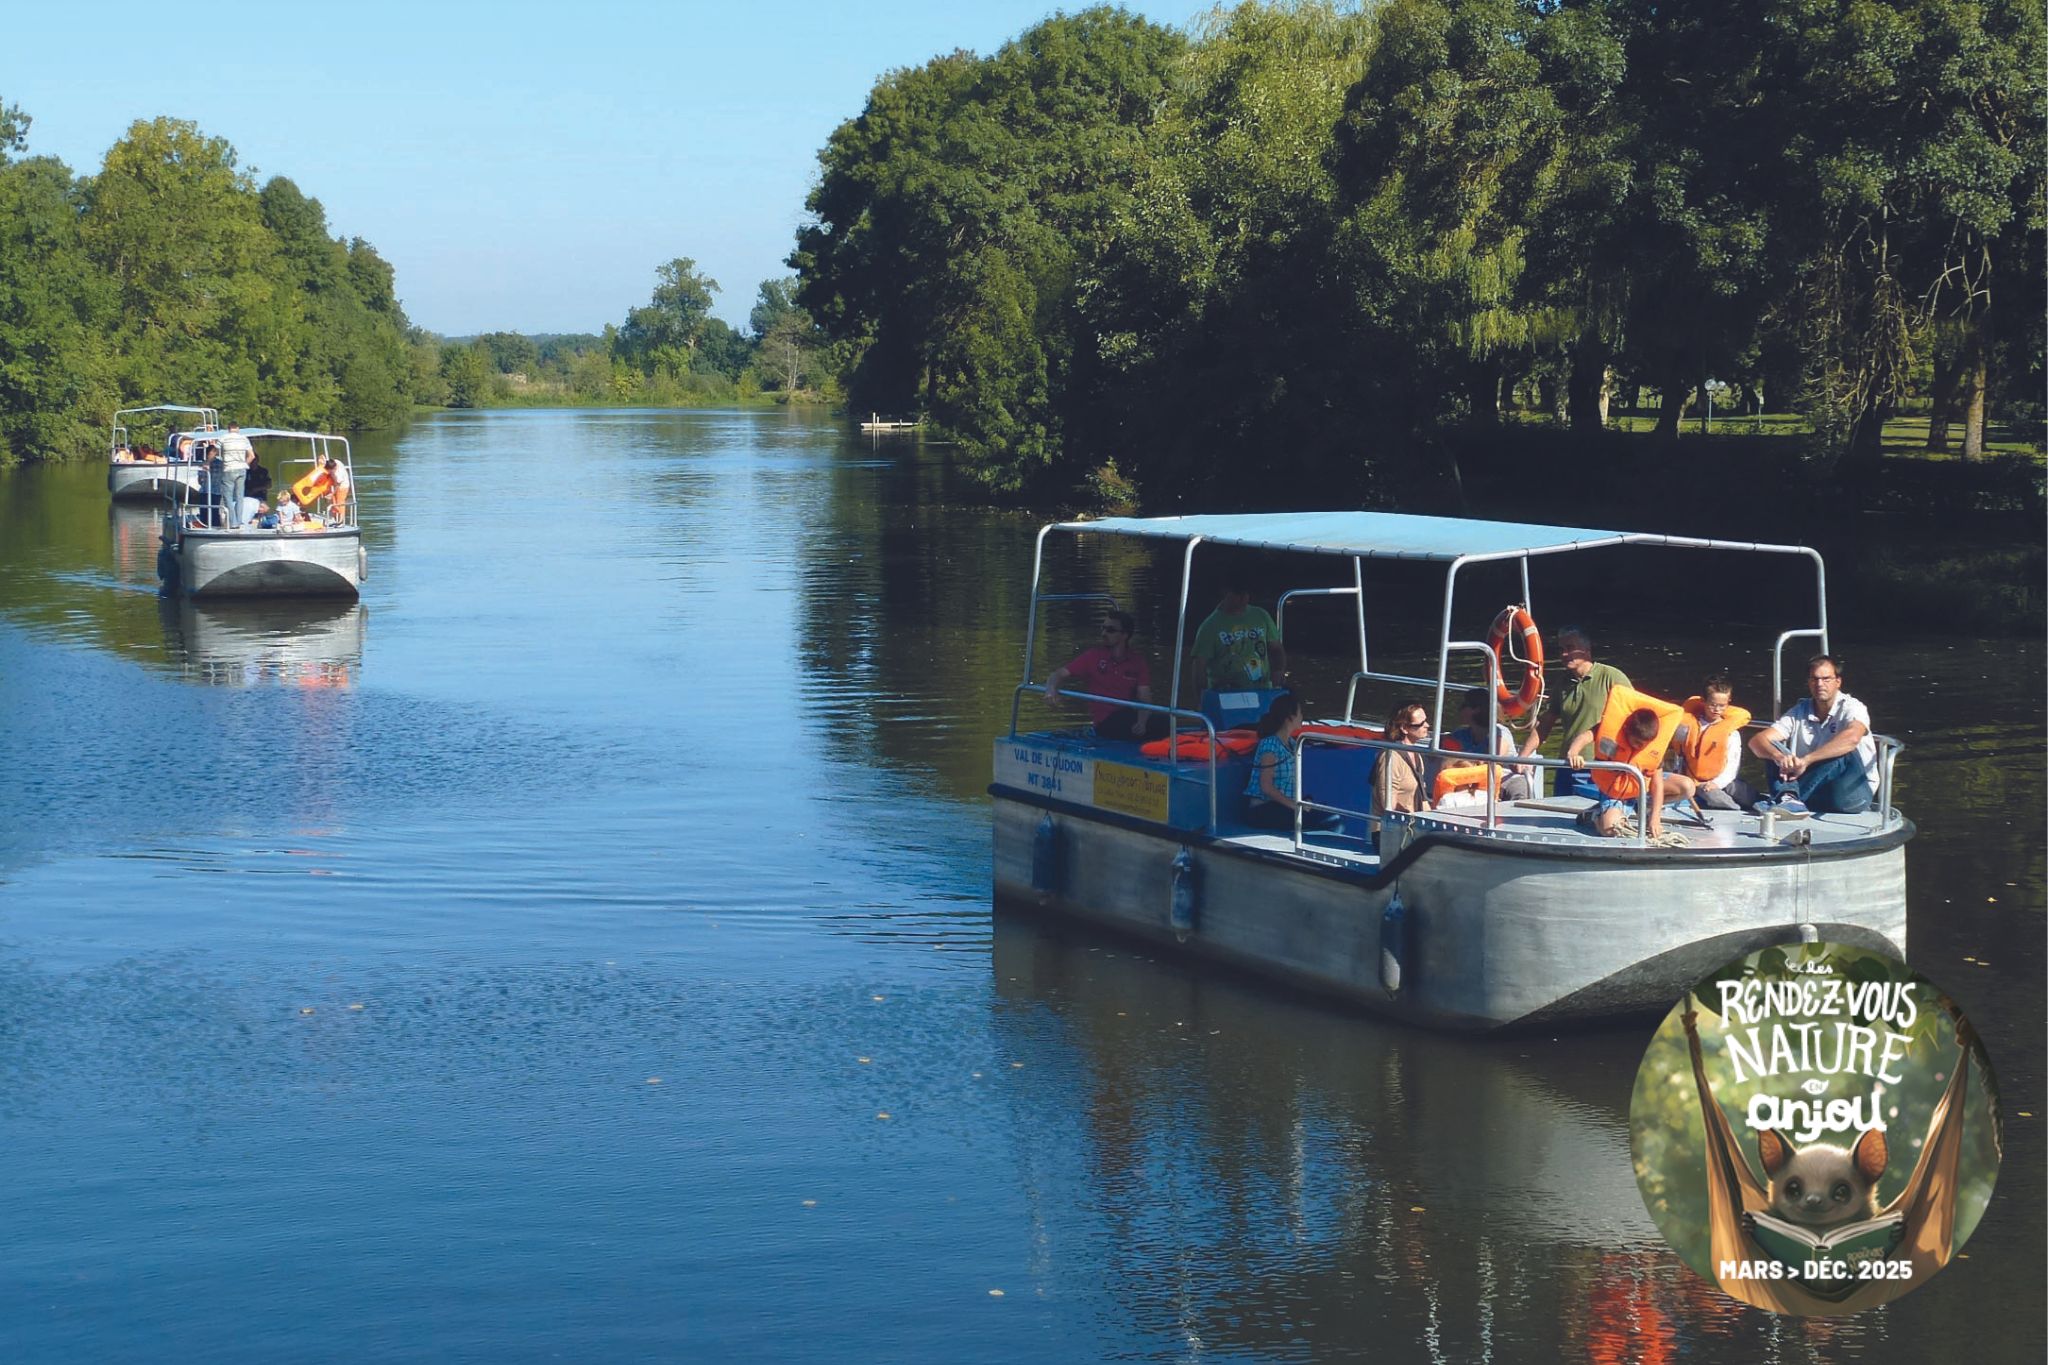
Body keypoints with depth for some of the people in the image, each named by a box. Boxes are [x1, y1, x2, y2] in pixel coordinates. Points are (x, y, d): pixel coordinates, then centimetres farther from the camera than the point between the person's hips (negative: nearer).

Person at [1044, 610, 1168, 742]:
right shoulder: (1092, 657, 5)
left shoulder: (1138, 663, 8)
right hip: (1106, 724, -3)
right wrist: (1051, 689, -24)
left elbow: (1144, 700, -2)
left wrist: (1141, 723, -23)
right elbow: (1059, 675, 1)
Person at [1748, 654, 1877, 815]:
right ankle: (1788, 798, -44)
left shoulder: (1851, 708, -7)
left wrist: (1806, 760, -40)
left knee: (1844, 753, -32)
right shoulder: (1799, 713, 6)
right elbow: (1756, 741, -6)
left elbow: (1852, 738, -31)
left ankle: (1787, 799, -36)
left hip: (1853, 791, -4)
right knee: (1771, 748, -14)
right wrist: (1779, 757, -30)